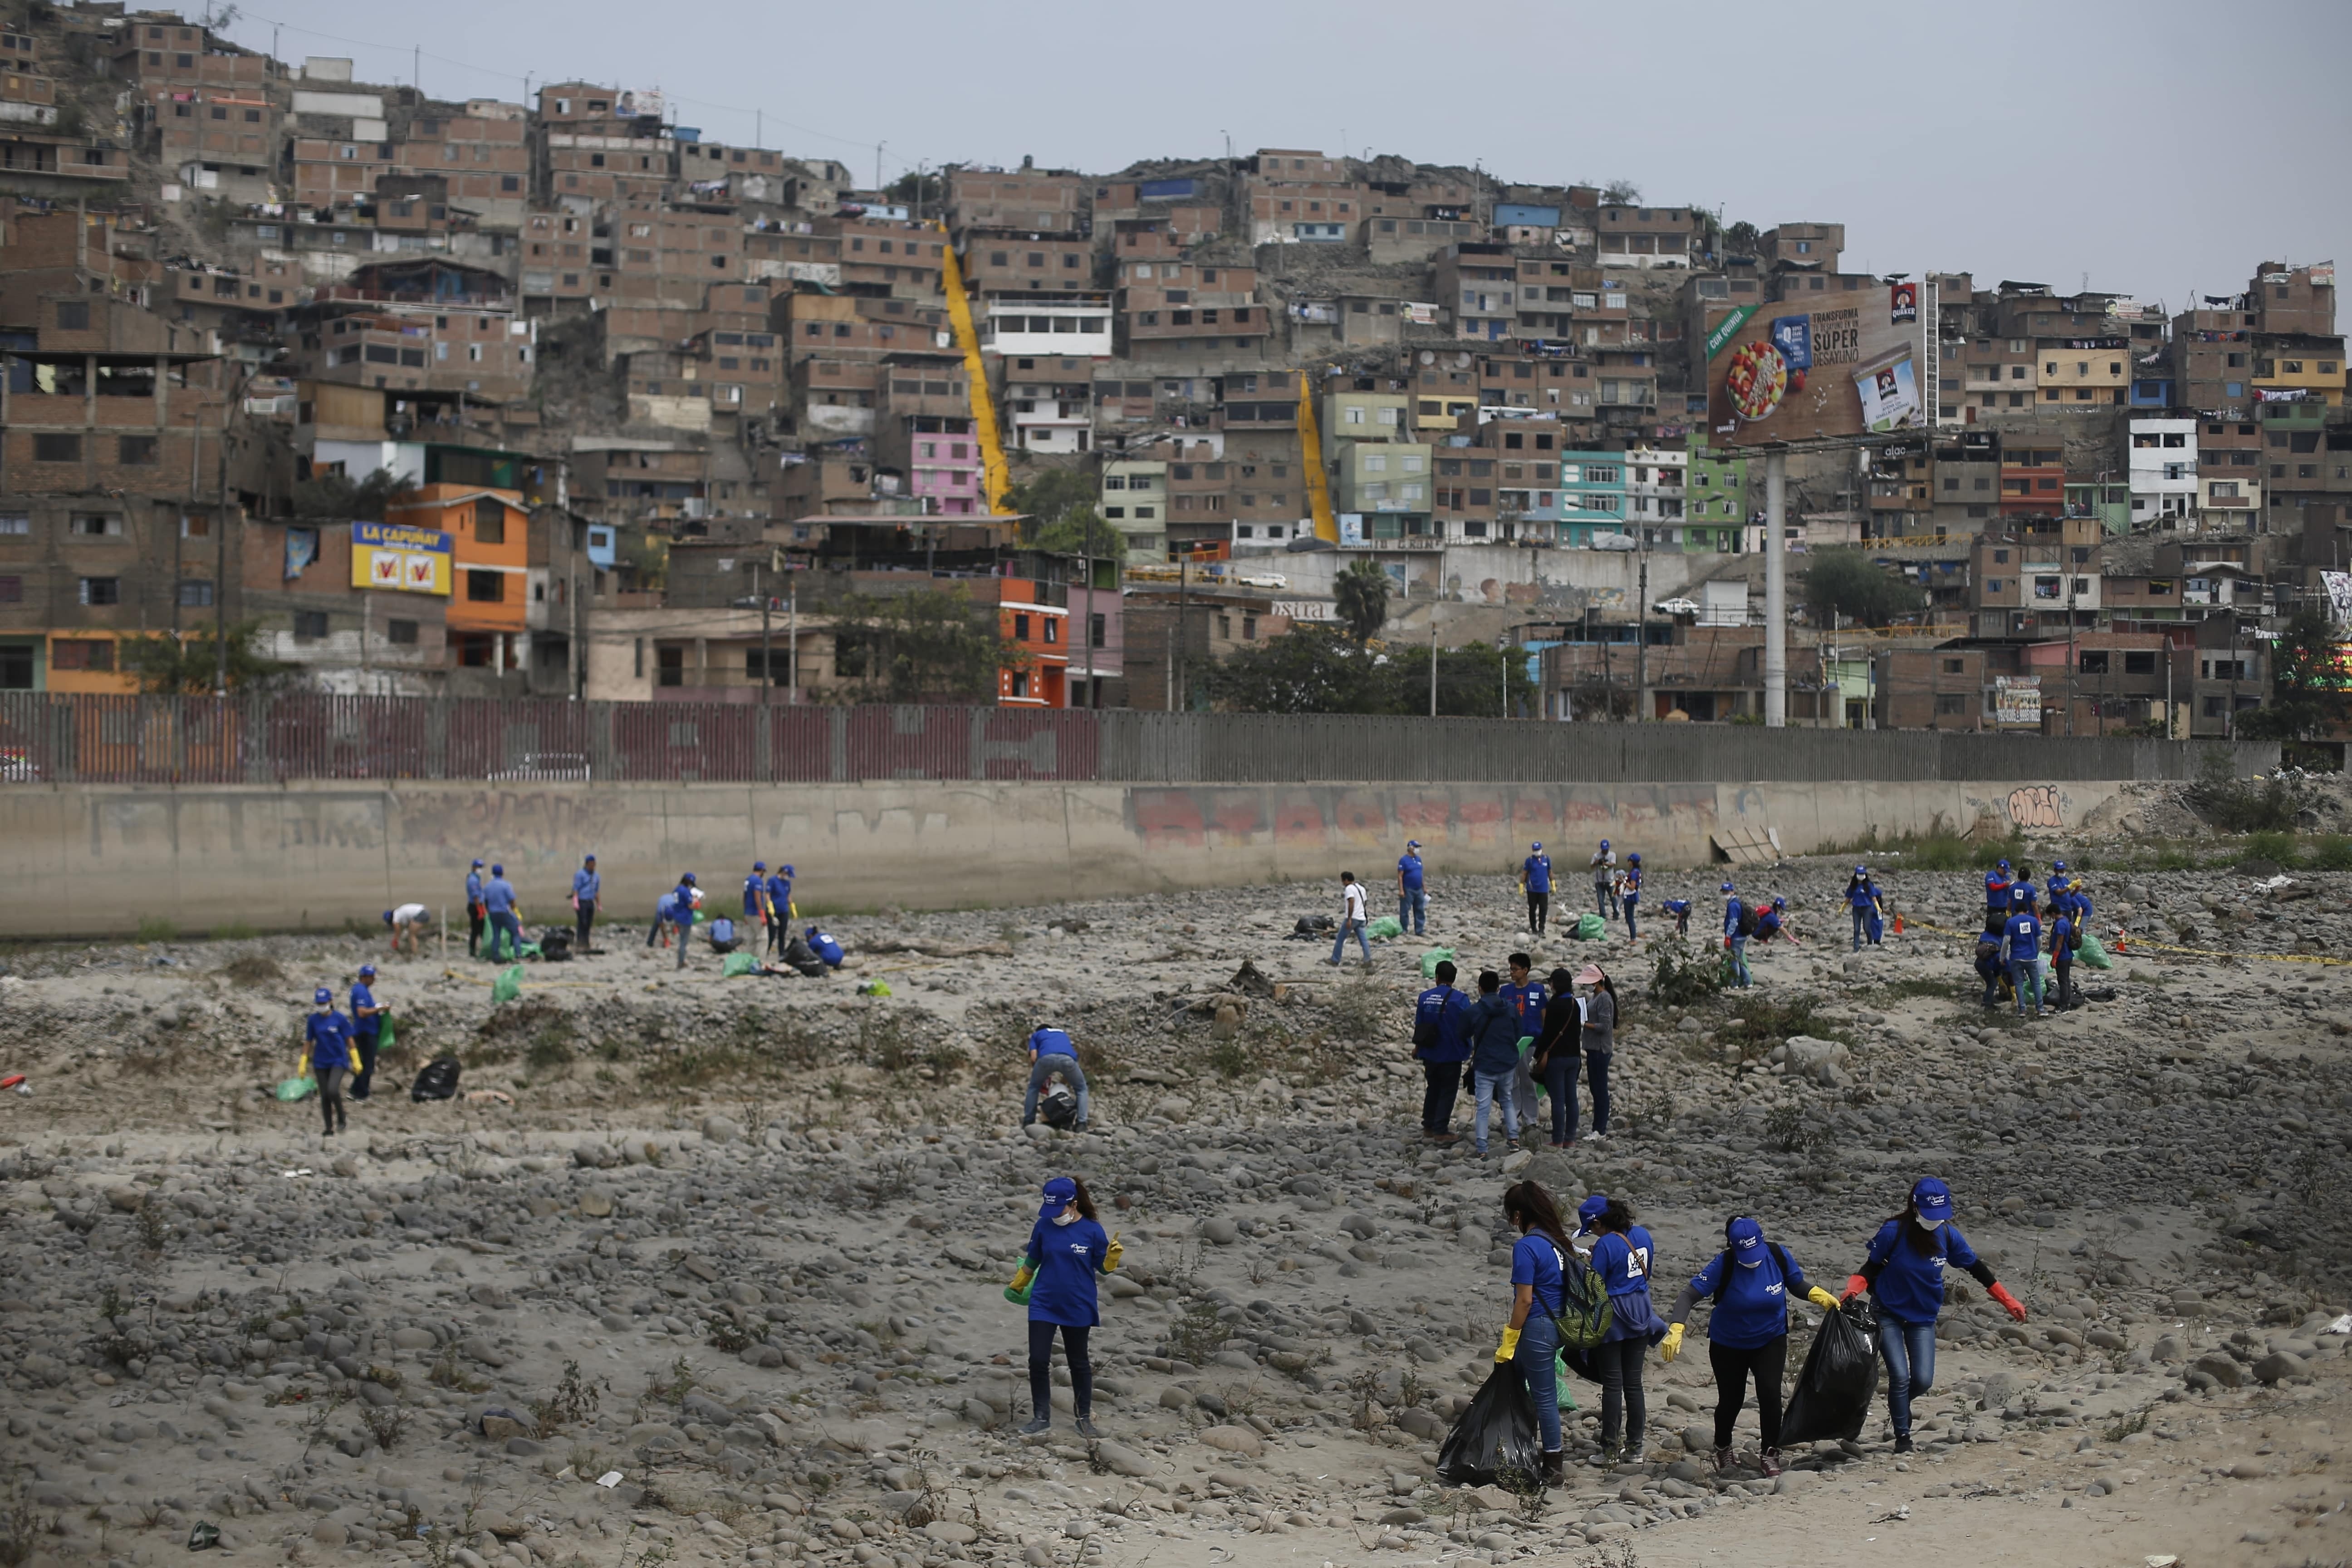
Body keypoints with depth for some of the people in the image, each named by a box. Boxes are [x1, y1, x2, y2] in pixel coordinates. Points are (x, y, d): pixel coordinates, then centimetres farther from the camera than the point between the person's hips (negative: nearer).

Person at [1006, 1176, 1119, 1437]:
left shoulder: (1092, 1230, -9)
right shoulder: (1044, 1227, -4)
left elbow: (1103, 1268, -2)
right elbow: (1032, 1262, 12)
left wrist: (1113, 1256, -23)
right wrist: (1017, 1287, 23)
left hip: (1078, 1308, -1)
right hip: (1043, 1305, 2)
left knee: (1079, 1363, 11)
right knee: (1038, 1361, -4)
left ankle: (1085, 1417, 24)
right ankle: (1041, 1417, 9)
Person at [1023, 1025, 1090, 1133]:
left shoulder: (1036, 1035, 36)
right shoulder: (1064, 1034, 44)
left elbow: (1034, 1058, 21)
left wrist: (1042, 1078, 36)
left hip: (1046, 1058, -1)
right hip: (1067, 1059, 1)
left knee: (1034, 1088, 28)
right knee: (1081, 1089, 25)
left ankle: (1028, 1123, 24)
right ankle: (1081, 1124, 11)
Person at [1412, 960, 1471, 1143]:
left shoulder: (1425, 997, -2)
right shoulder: (1460, 999, -13)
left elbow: (1419, 1025, 6)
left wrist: (1417, 1047, 21)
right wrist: (1468, 1047, 7)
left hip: (1430, 1053, 4)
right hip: (1451, 1054, -4)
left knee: (1433, 1089, 19)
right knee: (1448, 1092, 4)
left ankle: (1428, 1127, 24)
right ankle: (1440, 1131, 2)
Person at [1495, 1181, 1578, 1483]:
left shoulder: (1526, 1247, -17)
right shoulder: (1558, 1240, 7)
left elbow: (1525, 1300, -19)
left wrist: (1509, 1342, -11)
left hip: (1537, 1326, -9)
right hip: (1558, 1323, 9)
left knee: (1544, 1397, 0)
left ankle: (1552, 1468, 6)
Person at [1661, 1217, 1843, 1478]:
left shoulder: (1777, 1255, -17)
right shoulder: (1724, 1265, -26)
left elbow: (1797, 1282, 2)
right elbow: (1690, 1294, -27)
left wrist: (1822, 1297, -16)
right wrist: (1676, 1329, -41)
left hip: (1771, 1340, 1)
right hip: (1729, 1345, -1)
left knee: (1770, 1393, -15)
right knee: (1731, 1400, 9)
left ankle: (1770, 1453, 3)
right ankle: (1722, 1448, 38)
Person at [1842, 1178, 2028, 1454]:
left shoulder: (1948, 1235, -9)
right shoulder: (1893, 1232, -18)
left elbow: (1977, 1269, 3)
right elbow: (1870, 1266, -7)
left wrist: (2009, 1302, 4)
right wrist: (1853, 1291, -27)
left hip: (1924, 1318, 3)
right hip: (1889, 1315, -3)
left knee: (1923, 1380, -4)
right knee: (1900, 1376, -13)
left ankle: (1898, 1407, 30)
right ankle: (1902, 1436, 4)